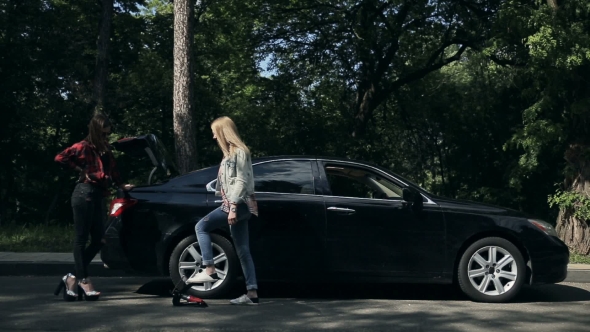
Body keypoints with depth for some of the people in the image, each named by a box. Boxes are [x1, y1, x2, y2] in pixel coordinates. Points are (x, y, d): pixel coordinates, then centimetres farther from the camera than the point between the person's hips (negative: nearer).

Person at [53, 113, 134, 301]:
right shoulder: (84, 147, -6)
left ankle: (73, 278, 13)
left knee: (98, 240, 7)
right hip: (84, 194, -8)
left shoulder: (105, 149, 17)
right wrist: (80, 170, -10)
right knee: (81, 239, -3)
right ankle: (84, 281, -1)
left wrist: (121, 185, 10)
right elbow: (60, 158, -16)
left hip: (97, 196, 8)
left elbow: (112, 171, 23)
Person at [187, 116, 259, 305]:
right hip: (237, 205, 10)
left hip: (238, 204, -10)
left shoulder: (239, 152, -9)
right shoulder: (230, 152, 20)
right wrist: (232, 207, 19)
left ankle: (209, 271, -7)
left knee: (201, 227, -6)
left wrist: (233, 208, -22)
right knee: (242, 251, 5)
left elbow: (241, 182, -17)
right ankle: (252, 293, 3)